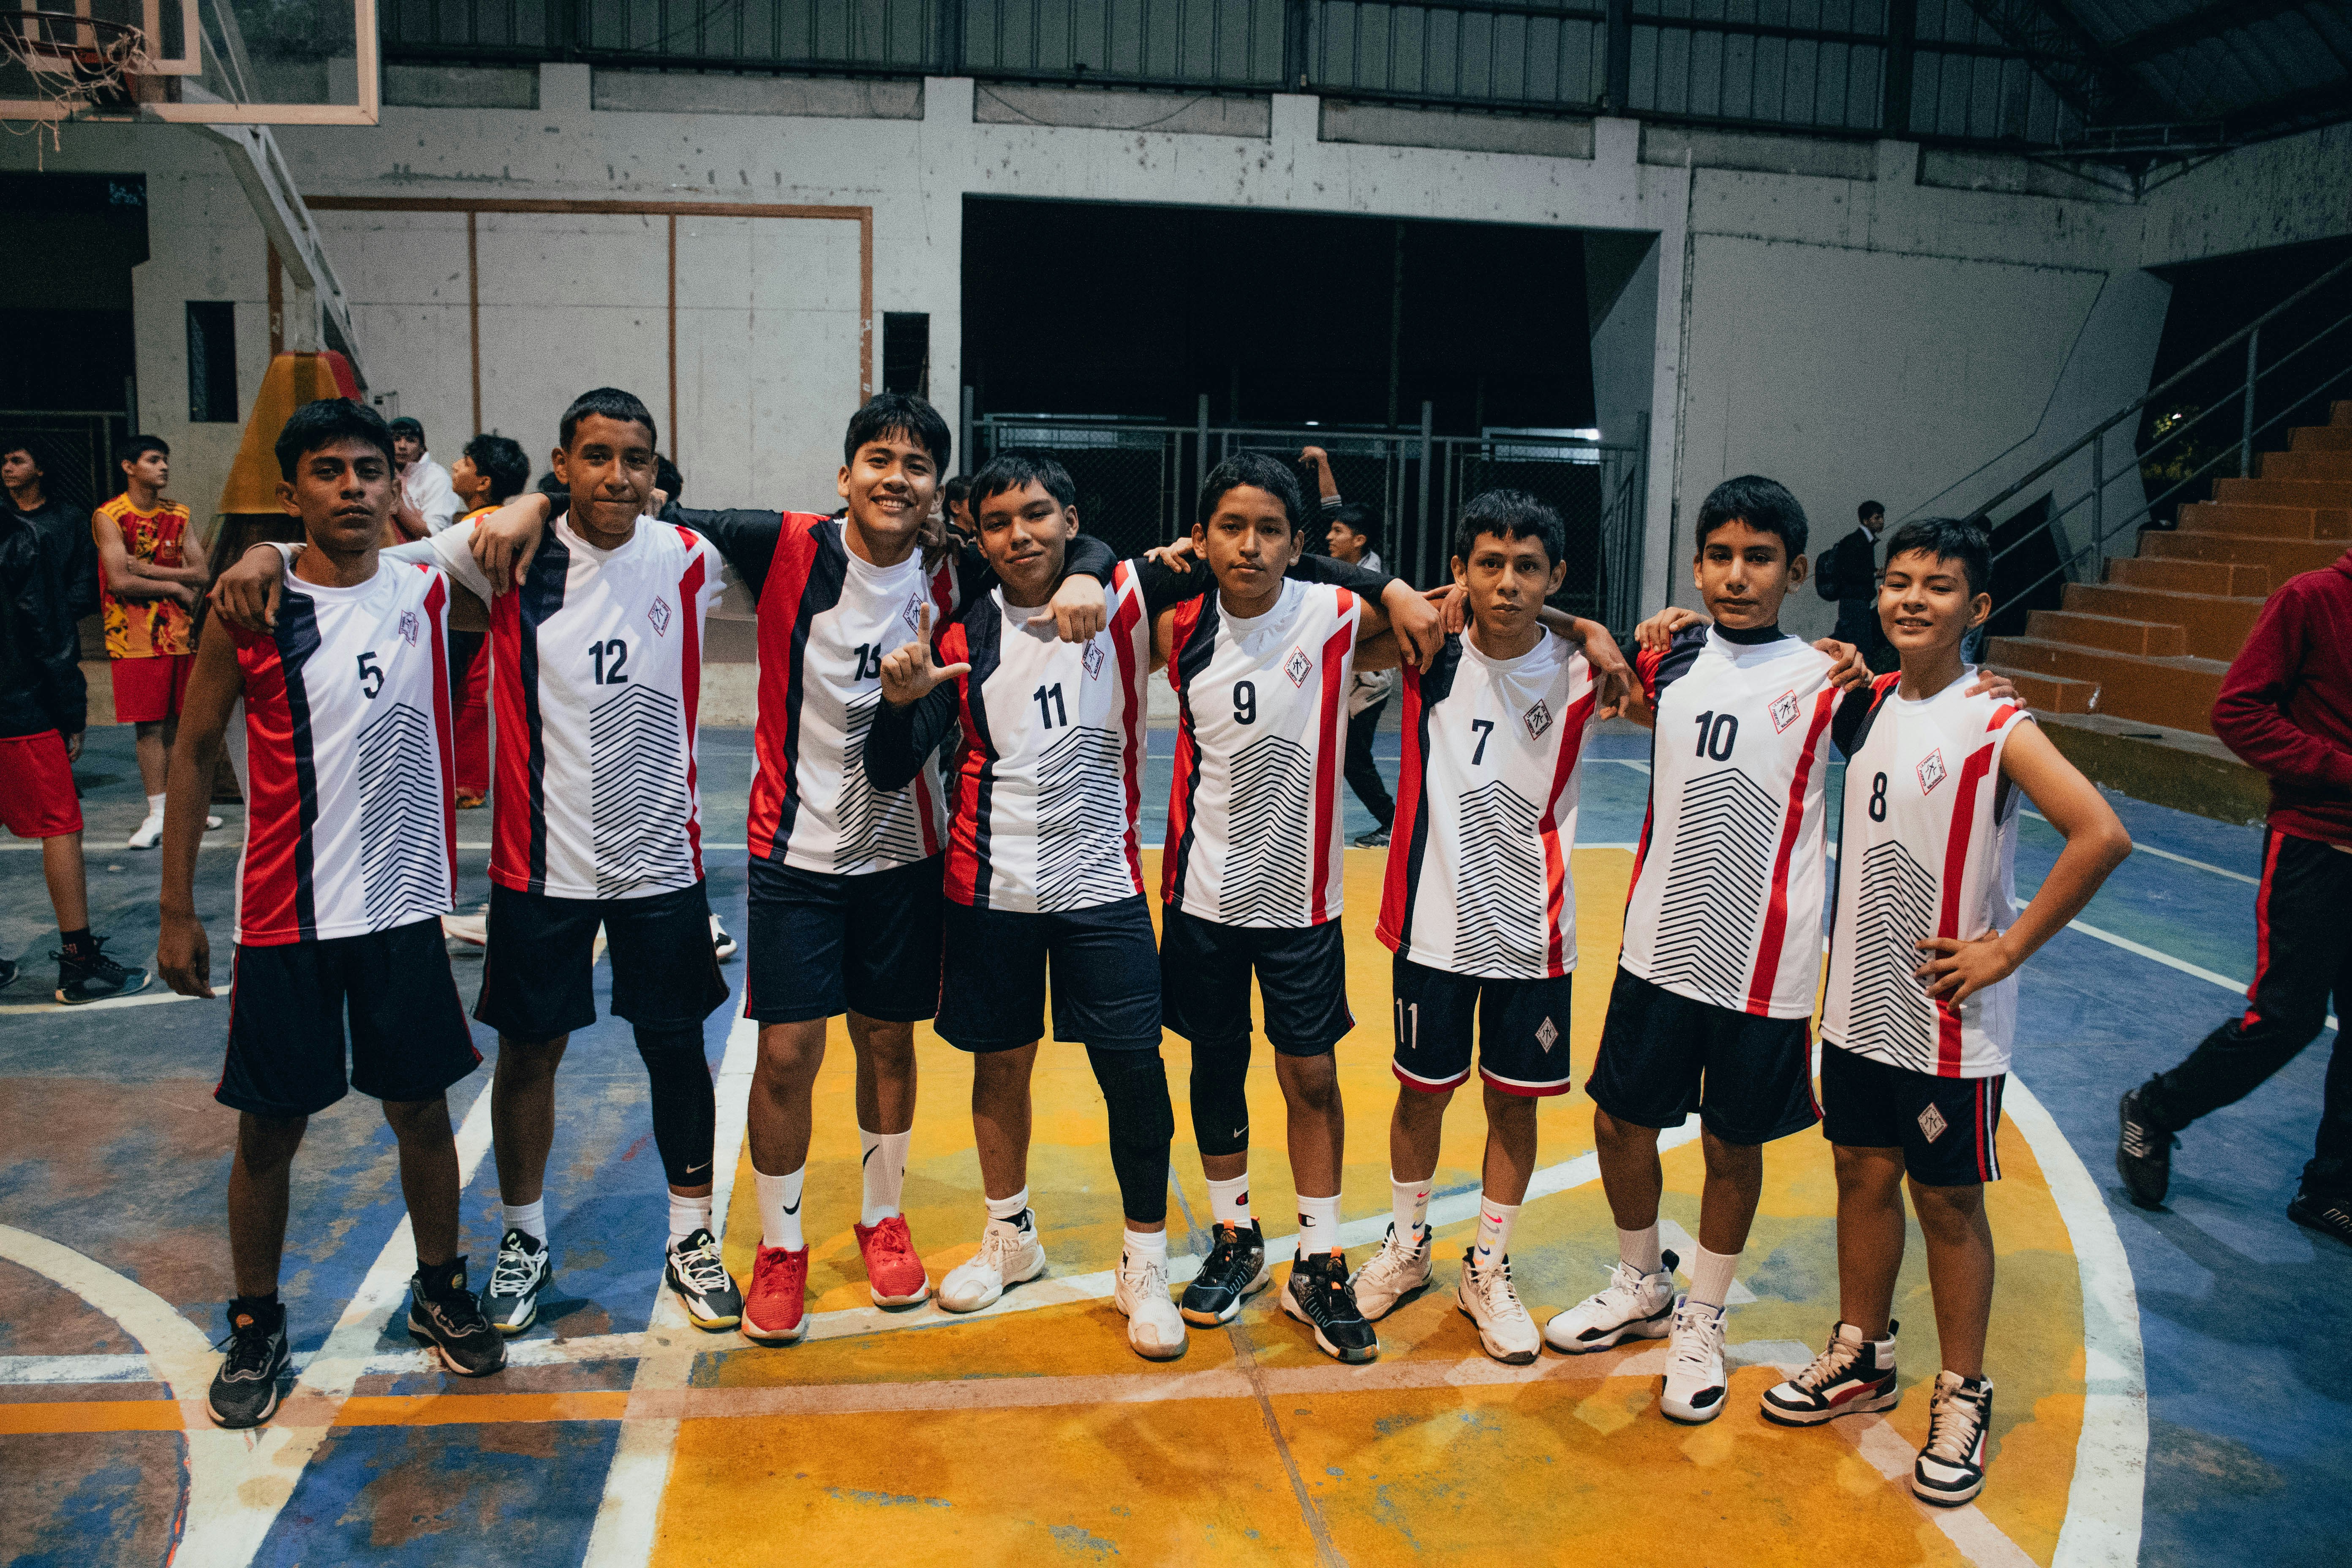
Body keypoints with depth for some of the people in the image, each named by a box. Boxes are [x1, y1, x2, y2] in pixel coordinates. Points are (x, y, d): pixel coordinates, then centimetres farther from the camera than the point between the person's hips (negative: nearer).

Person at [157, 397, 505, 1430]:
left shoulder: (428, 592, 0)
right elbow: (195, 753, 0)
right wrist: (178, 911, -1)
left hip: (405, 907, 2)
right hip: (286, 917, -2)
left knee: (422, 1109, 13)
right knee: (270, 1128, 9)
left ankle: (441, 1293, 33)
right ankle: (256, 1327, 29)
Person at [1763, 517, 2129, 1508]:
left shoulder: (1996, 725, -15)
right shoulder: (1862, 705, 4)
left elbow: (2102, 837, -24)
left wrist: (2009, 948, -19)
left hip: (1949, 1019, -6)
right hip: (1860, 1002, 6)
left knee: (1948, 1202, 7)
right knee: (1862, 1175, 17)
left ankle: (1962, 1397, 26)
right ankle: (1862, 1360, 35)